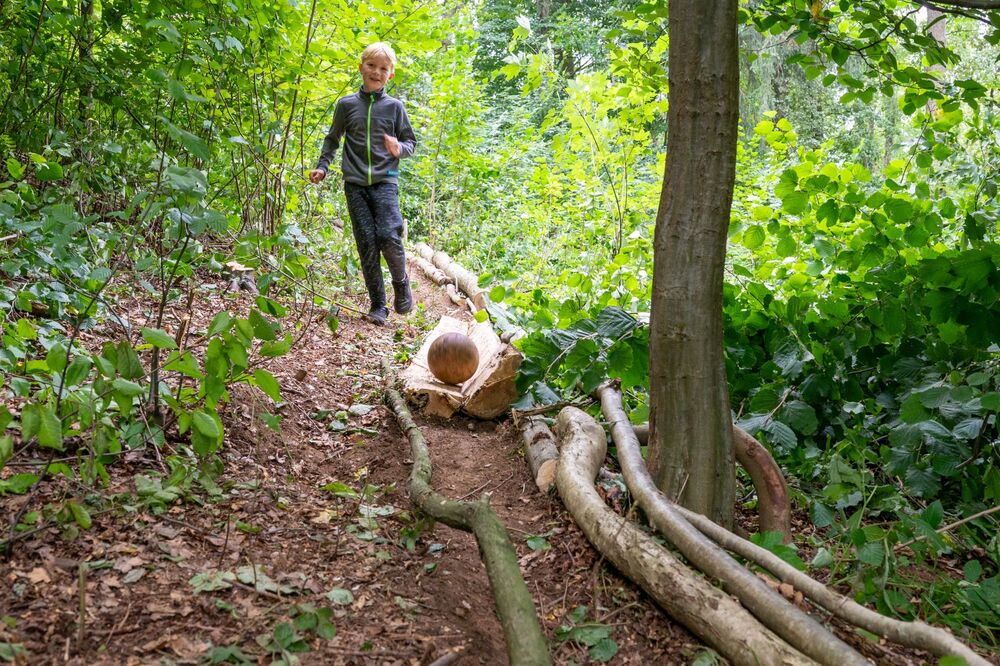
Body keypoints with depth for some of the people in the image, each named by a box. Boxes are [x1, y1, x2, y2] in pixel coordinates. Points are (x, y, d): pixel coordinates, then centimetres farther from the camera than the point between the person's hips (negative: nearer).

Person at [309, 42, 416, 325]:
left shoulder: (394, 106, 6)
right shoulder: (346, 104, 9)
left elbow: (411, 141, 13)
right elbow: (332, 139, 19)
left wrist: (399, 149, -10)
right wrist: (322, 166, 4)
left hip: (385, 180, -1)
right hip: (355, 183, 1)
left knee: (389, 236, -18)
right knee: (367, 243, -3)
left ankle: (401, 283, 11)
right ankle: (378, 305, 4)